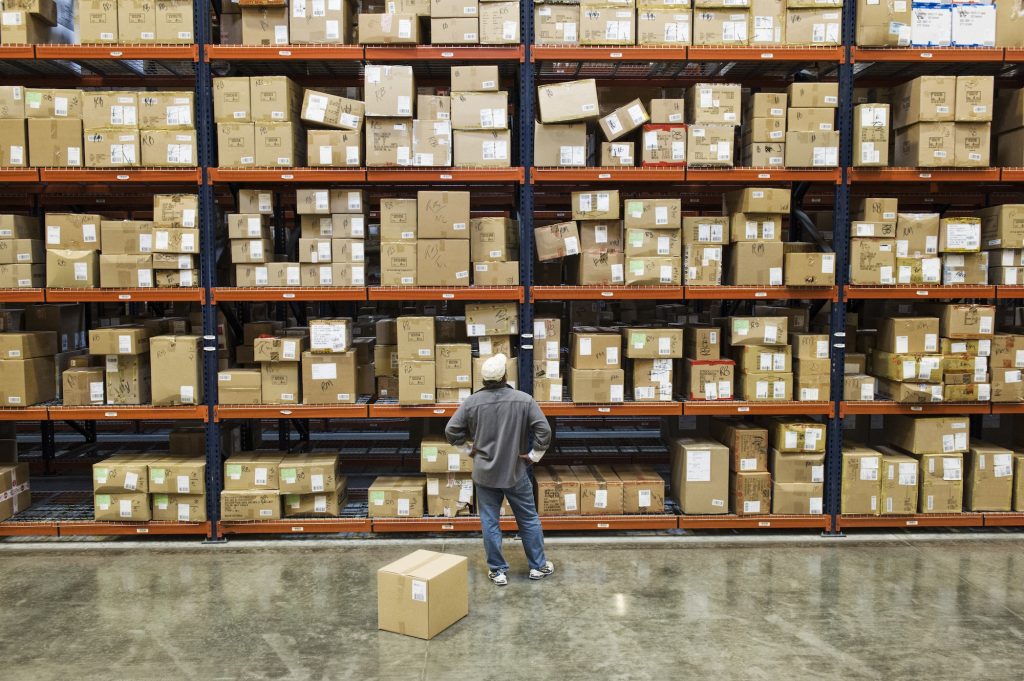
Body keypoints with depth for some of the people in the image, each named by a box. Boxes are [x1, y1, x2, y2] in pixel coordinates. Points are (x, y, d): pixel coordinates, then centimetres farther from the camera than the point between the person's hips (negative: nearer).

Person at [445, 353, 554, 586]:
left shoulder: (471, 402, -8)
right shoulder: (524, 400, -10)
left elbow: (451, 432, -5)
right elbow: (544, 431, -14)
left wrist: (470, 449, 8)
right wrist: (533, 456, -2)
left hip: (485, 472, 0)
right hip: (516, 471, 0)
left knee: (490, 523, 11)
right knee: (529, 520, 14)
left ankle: (498, 571, 18)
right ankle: (538, 566, 25)